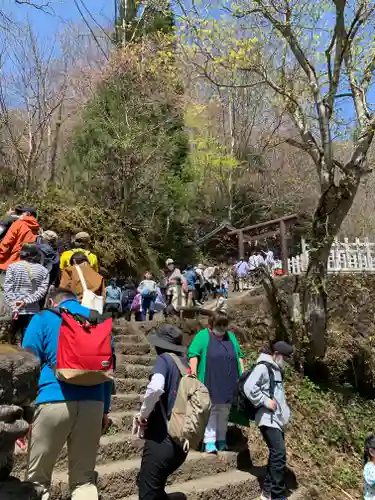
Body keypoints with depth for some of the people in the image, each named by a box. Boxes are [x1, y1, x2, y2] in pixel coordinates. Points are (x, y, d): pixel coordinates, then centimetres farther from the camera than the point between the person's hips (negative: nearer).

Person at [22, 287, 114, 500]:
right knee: (84, 478, 15)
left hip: (55, 401, -3)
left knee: (37, 478, 12)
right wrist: (106, 409, 20)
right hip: (93, 402, 3)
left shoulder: (44, 318, 5)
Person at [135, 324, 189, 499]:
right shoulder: (185, 365, 9)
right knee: (150, 484, 25)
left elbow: (155, 388, -29)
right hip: (180, 442, 7)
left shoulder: (164, 359, -9)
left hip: (162, 440, -7)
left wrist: (143, 414, -11)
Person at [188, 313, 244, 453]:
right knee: (210, 411, -2)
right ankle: (209, 442, 4)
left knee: (224, 412, 11)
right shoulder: (203, 336, -3)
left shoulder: (231, 337, 12)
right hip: (210, 384, -4)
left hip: (228, 384, 5)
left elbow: (239, 355, 17)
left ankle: (221, 440, 22)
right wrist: (194, 375, -19)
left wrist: (243, 375, 10)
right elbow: (193, 355, -9)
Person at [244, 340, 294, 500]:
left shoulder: (277, 369, 15)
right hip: (268, 419, -10)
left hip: (277, 419, 10)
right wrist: (266, 402, -21)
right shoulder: (263, 367, -15)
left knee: (276, 454, 14)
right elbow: (249, 387, -26)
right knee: (279, 454, -10)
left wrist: (284, 410, 13)